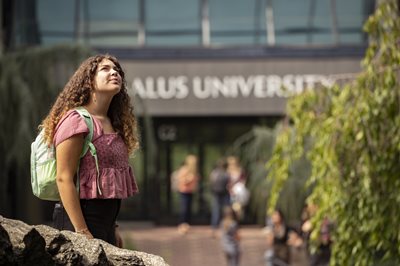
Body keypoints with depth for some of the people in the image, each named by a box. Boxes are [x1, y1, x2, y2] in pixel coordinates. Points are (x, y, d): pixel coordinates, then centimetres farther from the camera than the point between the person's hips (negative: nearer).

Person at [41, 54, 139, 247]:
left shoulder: (112, 125, 16)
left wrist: (113, 229, 18)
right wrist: (82, 231, -21)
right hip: (80, 217, -8)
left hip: (106, 218, 8)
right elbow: (64, 179, -15)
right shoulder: (76, 120, -9)